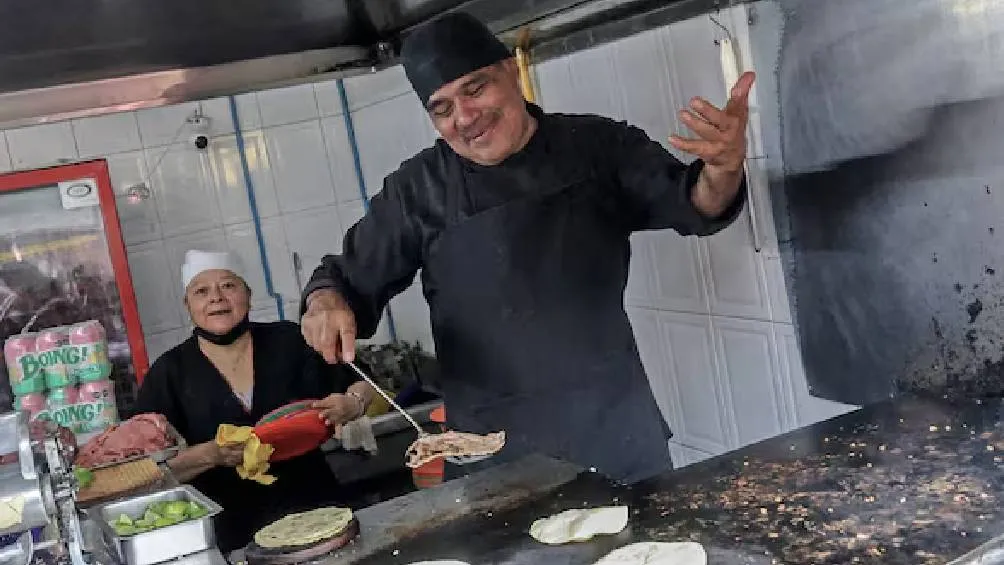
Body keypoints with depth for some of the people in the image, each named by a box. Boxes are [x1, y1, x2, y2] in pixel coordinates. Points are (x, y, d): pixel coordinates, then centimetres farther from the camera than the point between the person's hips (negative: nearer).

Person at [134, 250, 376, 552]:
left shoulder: (290, 342, 2)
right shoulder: (168, 374, 1)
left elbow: (363, 385, 10)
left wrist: (352, 405, -11)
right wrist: (210, 455, -18)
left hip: (314, 509, 0)